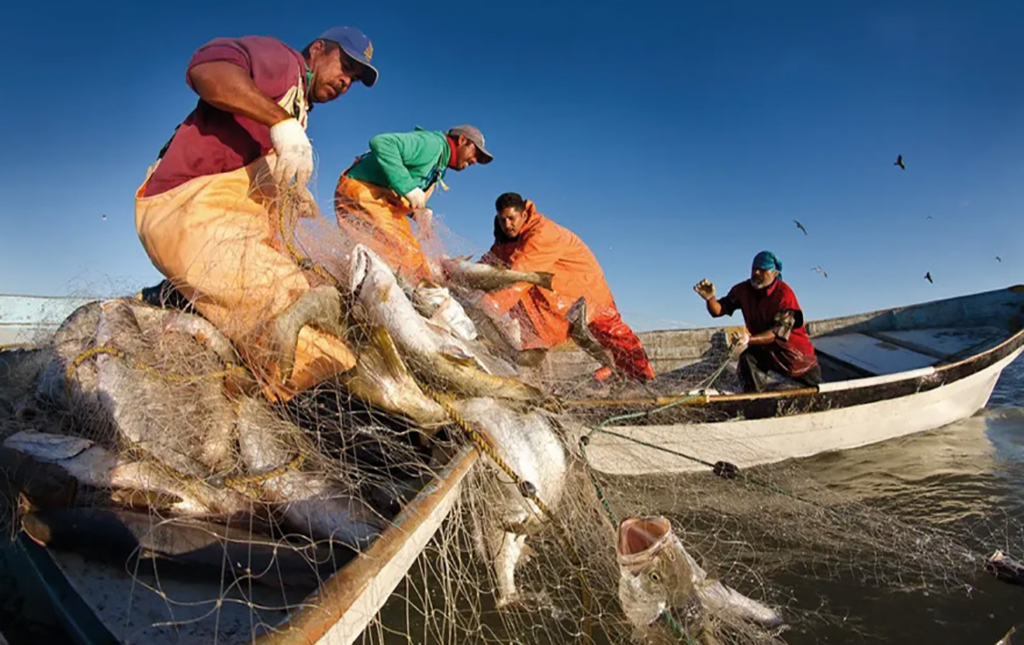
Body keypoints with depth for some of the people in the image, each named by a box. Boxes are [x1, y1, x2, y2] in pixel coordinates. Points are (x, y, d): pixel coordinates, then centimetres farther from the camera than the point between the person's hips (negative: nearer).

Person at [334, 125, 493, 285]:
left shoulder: (439, 164, 18)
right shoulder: (432, 143, -11)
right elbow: (381, 143, -25)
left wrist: (418, 212, -6)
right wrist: (408, 188, -27)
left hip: (384, 203, 10)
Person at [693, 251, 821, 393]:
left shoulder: (784, 294, -25)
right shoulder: (743, 290, -11)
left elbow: (779, 332, -31)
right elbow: (719, 310, -15)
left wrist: (750, 340, -47)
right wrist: (710, 298, -38)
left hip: (794, 351, -2)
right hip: (764, 350, 3)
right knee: (748, 359, -28)